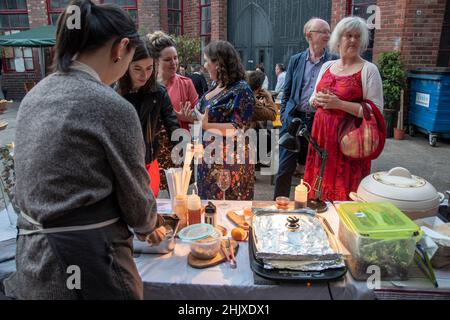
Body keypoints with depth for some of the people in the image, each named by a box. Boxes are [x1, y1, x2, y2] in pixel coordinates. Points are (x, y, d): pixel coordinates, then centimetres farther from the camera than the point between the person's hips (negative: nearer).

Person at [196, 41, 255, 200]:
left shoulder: (241, 90, -15)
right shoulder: (216, 87, 10)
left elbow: (238, 128, -21)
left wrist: (206, 126, -27)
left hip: (229, 162, -8)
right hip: (210, 160, 8)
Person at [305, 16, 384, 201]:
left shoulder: (368, 70, -5)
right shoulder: (327, 66, 11)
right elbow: (313, 100, 19)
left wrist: (339, 104, -18)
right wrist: (318, 100, -6)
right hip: (322, 135, 5)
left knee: (344, 191, 0)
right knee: (320, 187, 9)